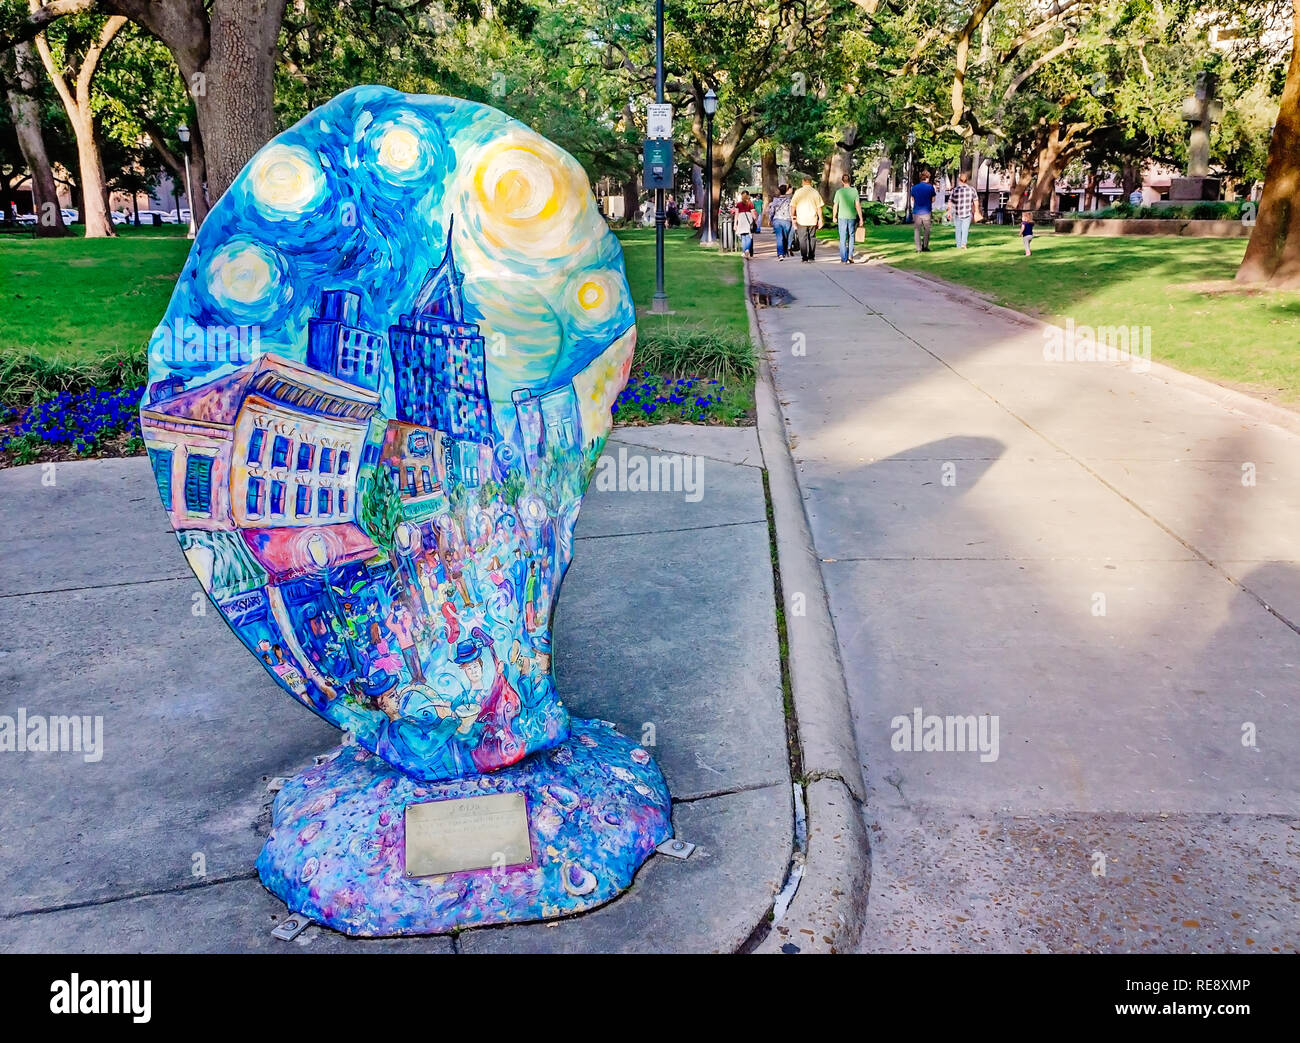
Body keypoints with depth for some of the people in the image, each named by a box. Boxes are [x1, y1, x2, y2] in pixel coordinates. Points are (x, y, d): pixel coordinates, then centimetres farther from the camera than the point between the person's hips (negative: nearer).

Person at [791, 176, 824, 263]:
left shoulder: (798, 192, -2)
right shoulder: (815, 192, 2)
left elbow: (793, 206, -2)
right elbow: (819, 207, 2)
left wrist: (793, 217, 7)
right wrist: (820, 219, 7)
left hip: (801, 219, -2)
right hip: (813, 220, 2)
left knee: (802, 239, 3)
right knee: (812, 238, 12)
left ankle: (804, 257, -2)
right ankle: (811, 256, 13)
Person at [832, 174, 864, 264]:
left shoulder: (839, 192, -5)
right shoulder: (854, 191, -3)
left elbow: (835, 206, -1)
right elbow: (858, 205, -5)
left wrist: (834, 216, 15)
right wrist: (861, 218, -1)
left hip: (842, 217, -1)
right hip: (852, 217, 1)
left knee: (843, 239, 4)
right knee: (851, 237, 16)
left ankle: (844, 259, 3)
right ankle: (850, 256, 10)